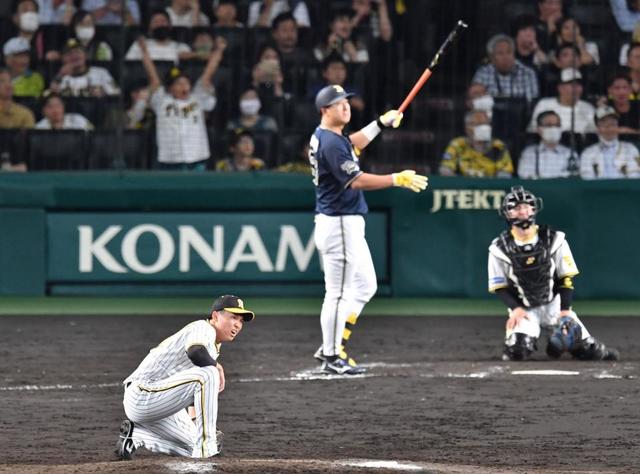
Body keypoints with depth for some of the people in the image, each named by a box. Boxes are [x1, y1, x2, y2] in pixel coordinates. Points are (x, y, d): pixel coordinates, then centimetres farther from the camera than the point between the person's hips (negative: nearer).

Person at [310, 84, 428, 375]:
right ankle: (332, 358, -1)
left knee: (365, 286, 15)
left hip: (349, 225, 11)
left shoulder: (324, 136, 13)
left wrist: (380, 124, 24)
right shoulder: (331, 143, -18)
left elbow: (353, 144, 33)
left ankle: (332, 347, 17)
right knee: (338, 293, -6)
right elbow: (356, 181, -24)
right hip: (338, 224, -11)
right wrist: (397, 179, -24)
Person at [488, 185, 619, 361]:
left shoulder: (554, 239, -7)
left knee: (588, 350, -8)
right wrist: (515, 308, -20)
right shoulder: (500, 248, -9)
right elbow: (499, 287, -4)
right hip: (522, 309, -1)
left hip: (554, 305, 1)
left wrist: (565, 311, -15)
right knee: (517, 349, -27)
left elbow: (566, 279, -4)